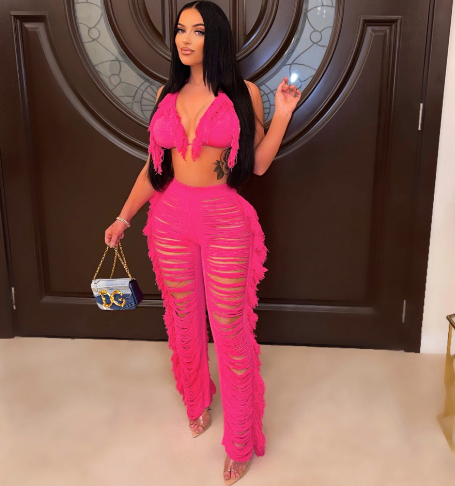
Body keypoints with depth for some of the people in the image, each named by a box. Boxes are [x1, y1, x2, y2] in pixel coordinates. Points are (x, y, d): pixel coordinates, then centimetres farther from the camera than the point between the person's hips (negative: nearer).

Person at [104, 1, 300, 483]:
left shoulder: (243, 94, -1)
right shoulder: (167, 95, 8)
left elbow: (258, 164, -1)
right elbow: (154, 164, 11)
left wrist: (282, 115, -11)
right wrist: (124, 217, 11)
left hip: (226, 223, -3)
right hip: (171, 221, 4)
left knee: (230, 331, 3)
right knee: (184, 323, 16)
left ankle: (240, 442, 21)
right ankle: (197, 401, 44)